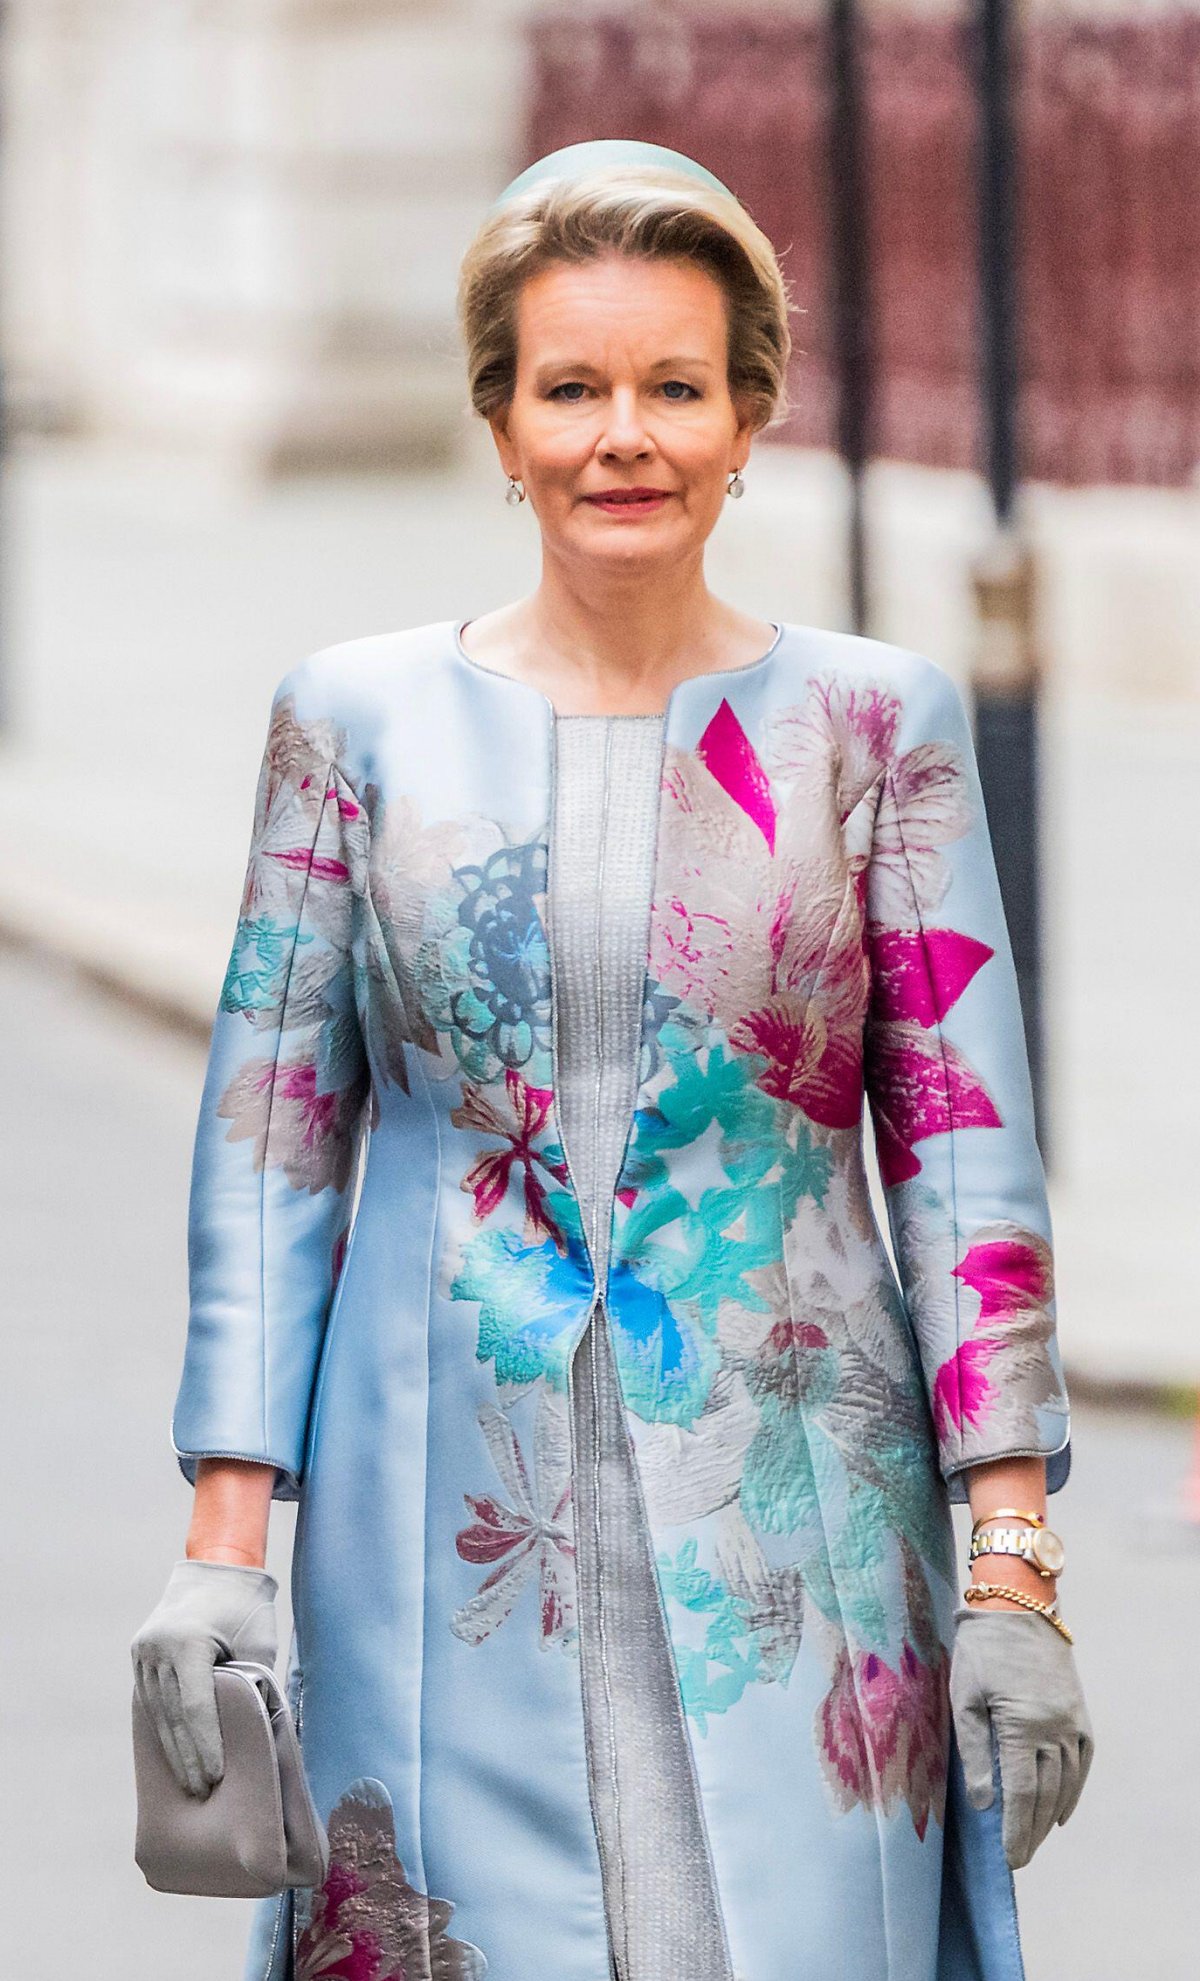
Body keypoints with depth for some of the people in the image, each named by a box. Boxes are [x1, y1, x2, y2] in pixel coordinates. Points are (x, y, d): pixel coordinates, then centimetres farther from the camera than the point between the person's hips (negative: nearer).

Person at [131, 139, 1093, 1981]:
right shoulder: (359, 719, 5)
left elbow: (966, 1156, 2)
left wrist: (1012, 1570, -4)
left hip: (793, 1542, 0)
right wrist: (224, 1545, -3)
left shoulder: (872, 725, 4)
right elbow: (267, 1140, 5)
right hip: (450, 1543, 0)